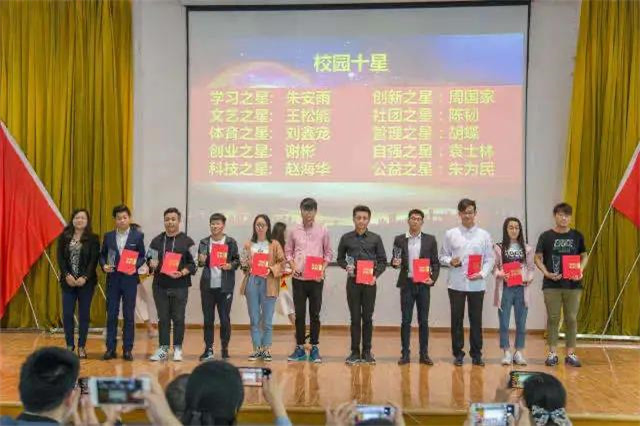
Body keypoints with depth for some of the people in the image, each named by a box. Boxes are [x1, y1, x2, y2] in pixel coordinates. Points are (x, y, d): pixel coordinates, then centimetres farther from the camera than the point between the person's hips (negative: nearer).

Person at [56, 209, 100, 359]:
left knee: (84, 314, 4)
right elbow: (60, 257, 2)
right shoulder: (64, 237, 6)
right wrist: (67, 275, -10)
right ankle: (70, 345, 12)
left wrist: (85, 277, -15)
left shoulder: (93, 239, 0)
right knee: (67, 314, 0)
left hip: (86, 282, -2)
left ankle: (81, 347, 12)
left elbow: (94, 260, -5)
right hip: (68, 281, 2)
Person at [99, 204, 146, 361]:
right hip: (112, 279, 2)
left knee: (129, 315, 3)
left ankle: (127, 349, 10)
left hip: (129, 279, -2)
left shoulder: (138, 236, 1)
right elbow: (102, 254, 11)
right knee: (111, 314, 4)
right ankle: (110, 348, 11)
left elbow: (142, 256, 3)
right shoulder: (108, 236, 7)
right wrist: (104, 265, -8)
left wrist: (135, 266, -15)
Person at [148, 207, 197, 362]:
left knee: (178, 319, 2)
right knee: (163, 319, 6)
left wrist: (182, 273, -17)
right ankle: (163, 349, 13)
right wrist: (152, 264, -6)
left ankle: (178, 349, 11)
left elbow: (193, 264, -2)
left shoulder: (187, 241, 2)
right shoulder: (156, 241, 12)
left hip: (179, 286, -3)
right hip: (160, 286, 3)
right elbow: (150, 259, 17)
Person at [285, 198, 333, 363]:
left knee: (315, 314, 3)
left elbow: (328, 253, 7)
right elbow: (288, 251, 10)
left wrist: (322, 269, -7)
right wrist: (293, 266, -6)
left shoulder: (322, 231, 2)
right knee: (299, 314, 5)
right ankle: (300, 348, 14)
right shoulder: (294, 231, 4)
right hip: (298, 278, 1)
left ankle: (314, 348, 12)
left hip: (316, 278, -1)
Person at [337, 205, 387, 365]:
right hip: (352, 282, 0)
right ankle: (355, 352, 11)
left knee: (368, 318, 5)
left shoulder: (375, 238, 3)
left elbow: (382, 261, 6)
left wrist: (376, 275, -9)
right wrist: (346, 266, -8)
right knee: (355, 318, 4)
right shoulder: (346, 238, 4)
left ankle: (367, 351, 14)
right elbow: (340, 258, 12)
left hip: (370, 283, 0)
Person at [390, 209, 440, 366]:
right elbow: (394, 261, 8)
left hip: (423, 284, 0)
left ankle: (424, 354, 12)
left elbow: (435, 263, 6)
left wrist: (433, 279, -7)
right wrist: (395, 263, -14)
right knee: (406, 320, 2)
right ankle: (405, 354, 9)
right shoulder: (399, 240, 5)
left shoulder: (430, 240, 5)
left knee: (423, 321, 5)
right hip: (406, 284, 0)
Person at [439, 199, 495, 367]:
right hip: (456, 283, 0)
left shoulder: (484, 235, 5)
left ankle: (476, 354, 17)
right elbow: (442, 256, 6)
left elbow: (489, 259, 4)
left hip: (477, 284, 0)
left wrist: (482, 274, -12)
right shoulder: (450, 234, 4)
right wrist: (450, 261, -15)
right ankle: (458, 354, 16)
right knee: (457, 319, 6)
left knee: (476, 320, 6)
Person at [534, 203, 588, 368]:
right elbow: (538, 258, 3)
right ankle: (552, 353, 10)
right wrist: (546, 273, -12)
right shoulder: (546, 236, 1)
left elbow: (584, 256, 12)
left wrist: (580, 270, -6)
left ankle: (571, 354, 13)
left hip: (573, 285, 1)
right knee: (553, 319, 3)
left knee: (571, 319, 4)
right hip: (551, 285, -1)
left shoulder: (577, 236, 6)